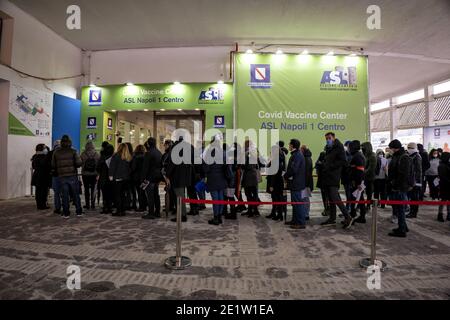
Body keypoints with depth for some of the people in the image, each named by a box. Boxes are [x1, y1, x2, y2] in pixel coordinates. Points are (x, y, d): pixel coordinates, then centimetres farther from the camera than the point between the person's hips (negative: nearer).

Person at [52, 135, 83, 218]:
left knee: (65, 195, 8)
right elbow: (79, 163, -13)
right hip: (72, 176, -2)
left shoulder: (56, 152, 2)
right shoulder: (73, 151, -6)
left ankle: (66, 213, 11)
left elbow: (53, 165, 3)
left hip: (62, 177, 2)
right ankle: (79, 212, 14)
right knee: (76, 195, 8)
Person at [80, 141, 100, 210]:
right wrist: (98, 173, 10)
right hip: (94, 174, 1)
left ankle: (87, 204, 11)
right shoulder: (97, 154, -6)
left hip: (85, 174, -1)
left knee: (86, 189, 9)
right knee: (93, 189, 9)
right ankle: (93, 204, 9)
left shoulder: (83, 154, -9)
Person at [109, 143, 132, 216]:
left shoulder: (116, 156, -7)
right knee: (123, 194, 12)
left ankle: (118, 211, 0)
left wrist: (111, 175, -8)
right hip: (126, 178, 5)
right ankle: (123, 210, 14)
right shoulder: (129, 157, 8)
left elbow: (112, 166, -10)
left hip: (117, 178, -5)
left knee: (117, 194, 0)